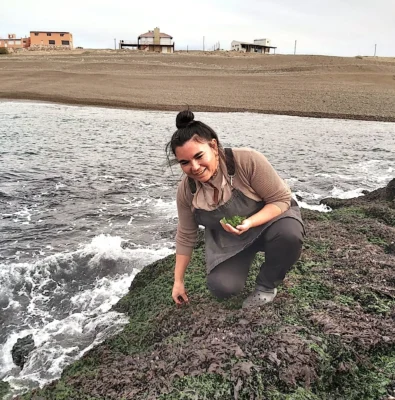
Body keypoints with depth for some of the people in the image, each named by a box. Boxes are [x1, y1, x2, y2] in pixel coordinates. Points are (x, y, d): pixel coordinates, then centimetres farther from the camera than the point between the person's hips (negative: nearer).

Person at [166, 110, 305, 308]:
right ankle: (243, 259, 18)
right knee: (221, 287, -17)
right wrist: (178, 281, -2)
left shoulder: (248, 161, -32)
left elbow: (281, 199, -22)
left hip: (268, 220, -2)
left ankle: (266, 285, -6)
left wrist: (250, 222, -40)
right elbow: (185, 236, -6)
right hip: (226, 240, 3)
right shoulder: (186, 190, -18)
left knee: (289, 233, -36)